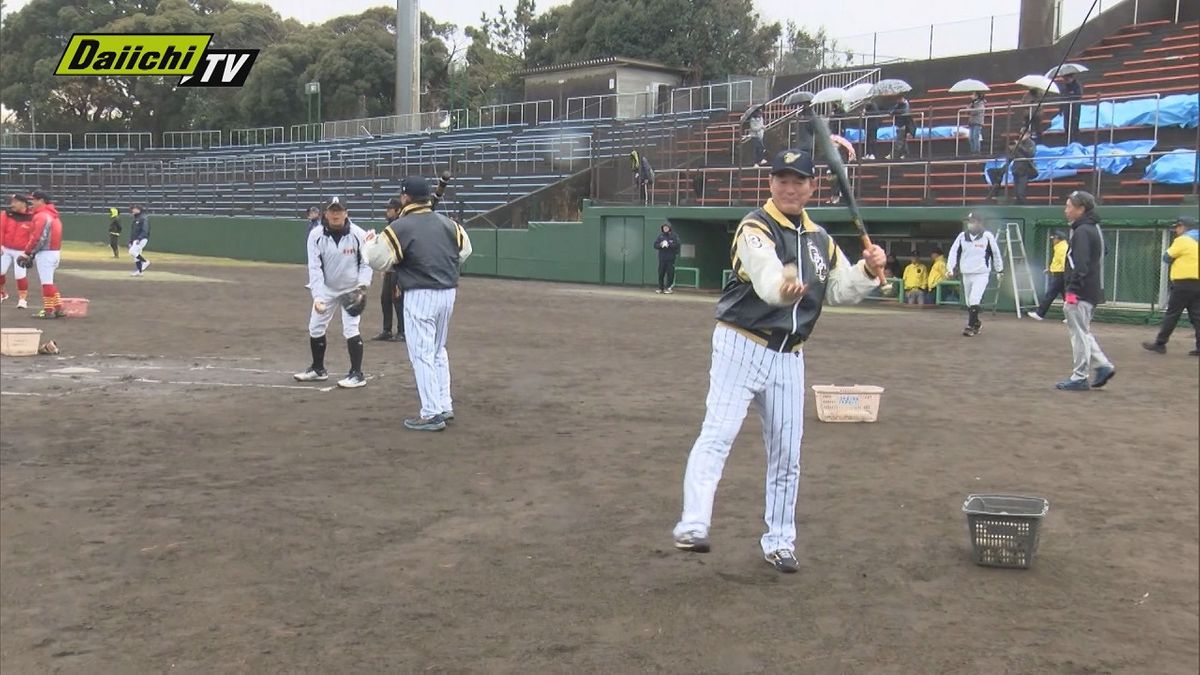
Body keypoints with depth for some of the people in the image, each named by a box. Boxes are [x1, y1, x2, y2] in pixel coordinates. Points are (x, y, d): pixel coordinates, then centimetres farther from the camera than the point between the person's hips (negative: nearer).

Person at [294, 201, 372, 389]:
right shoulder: (316, 235, -15)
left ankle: (357, 374, -4)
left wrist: (362, 285, -22)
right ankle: (318, 369, 29)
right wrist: (317, 295, -28)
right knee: (315, 328, 10)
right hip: (326, 289, 3)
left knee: (350, 329, -13)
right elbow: (314, 267, -18)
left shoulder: (358, 234, -18)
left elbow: (366, 262, -7)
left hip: (351, 289, -3)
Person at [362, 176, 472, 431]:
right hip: (448, 293, 7)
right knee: (438, 351, 20)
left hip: (420, 295, -6)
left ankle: (431, 415, 0)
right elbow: (465, 249, 14)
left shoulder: (400, 227, -11)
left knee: (422, 354, 0)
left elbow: (378, 260, -9)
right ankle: (445, 407, 24)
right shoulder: (447, 223, 7)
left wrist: (369, 243, 10)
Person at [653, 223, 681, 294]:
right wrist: (660, 245, -12)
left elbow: (677, 245, -9)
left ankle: (669, 288, 2)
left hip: (670, 259, -3)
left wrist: (669, 245, -19)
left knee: (670, 273, -4)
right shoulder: (660, 236, 10)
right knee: (661, 273, 5)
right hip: (662, 258, 3)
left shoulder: (674, 236, 0)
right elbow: (655, 245, 8)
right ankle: (660, 288, 13)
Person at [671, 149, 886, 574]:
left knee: (787, 451, 10)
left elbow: (840, 291, 15)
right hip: (741, 346, -6)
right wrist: (783, 288, -55)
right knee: (717, 434, -16)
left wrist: (867, 270, -4)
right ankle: (692, 526, -19)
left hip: (789, 357, 6)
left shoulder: (820, 238, 11)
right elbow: (766, 277, -33)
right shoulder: (755, 228, -12)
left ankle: (779, 541, 22)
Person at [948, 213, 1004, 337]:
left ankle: (970, 326, -13)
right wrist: (950, 269, -8)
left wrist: (999, 270, 13)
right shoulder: (962, 236, 2)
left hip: (981, 275, -4)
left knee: (974, 300, -18)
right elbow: (954, 252, 3)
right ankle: (976, 324, 29)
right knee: (969, 303, 11)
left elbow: (996, 253, 5)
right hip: (966, 275, 4)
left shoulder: (988, 236, -6)